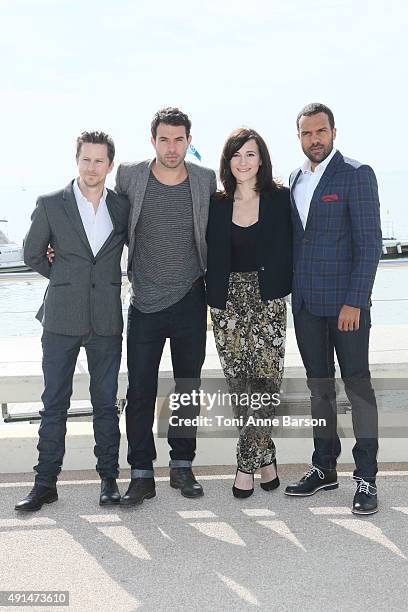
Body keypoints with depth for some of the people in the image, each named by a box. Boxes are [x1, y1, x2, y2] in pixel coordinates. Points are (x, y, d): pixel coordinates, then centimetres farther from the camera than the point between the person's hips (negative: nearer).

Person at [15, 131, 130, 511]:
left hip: (106, 322, 1)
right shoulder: (50, 205, 1)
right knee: (54, 403, 3)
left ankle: (108, 478, 17)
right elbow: (32, 255, 9)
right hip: (62, 319, -1)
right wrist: (66, 280, 10)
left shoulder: (122, 207, 5)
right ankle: (45, 483, 13)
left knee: (106, 402, 7)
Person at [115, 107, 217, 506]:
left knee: (189, 388, 10)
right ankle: (141, 474, 11)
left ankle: (182, 466, 24)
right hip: (145, 304, -1)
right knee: (140, 391, 0)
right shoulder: (129, 177, -4)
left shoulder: (206, 181, 0)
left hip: (190, 301, 2)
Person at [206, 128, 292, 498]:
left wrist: (282, 285, -4)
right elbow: (211, 258, 11)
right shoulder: (217, 205, 7)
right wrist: (213, 296, 2)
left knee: (266, 380, -9)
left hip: (268, 300, -2)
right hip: (228, 301, 2)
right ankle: (266, 457, 17)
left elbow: (289, 251, 5)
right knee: (239, 384, 3)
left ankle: (247, 464, 3)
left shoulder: (280, 199, 3)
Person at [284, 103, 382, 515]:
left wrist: (355, 301, -18)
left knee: (357, 385, -1)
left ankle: (366, 477, 7)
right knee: (319, 386, 12)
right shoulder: (296, 179, 14)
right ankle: (324, 469, 22)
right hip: (306, 302, 6)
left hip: (345, 301, -6)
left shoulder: (357, 175, -6)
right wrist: (292, 292, 8)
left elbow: (369, 241, -11)